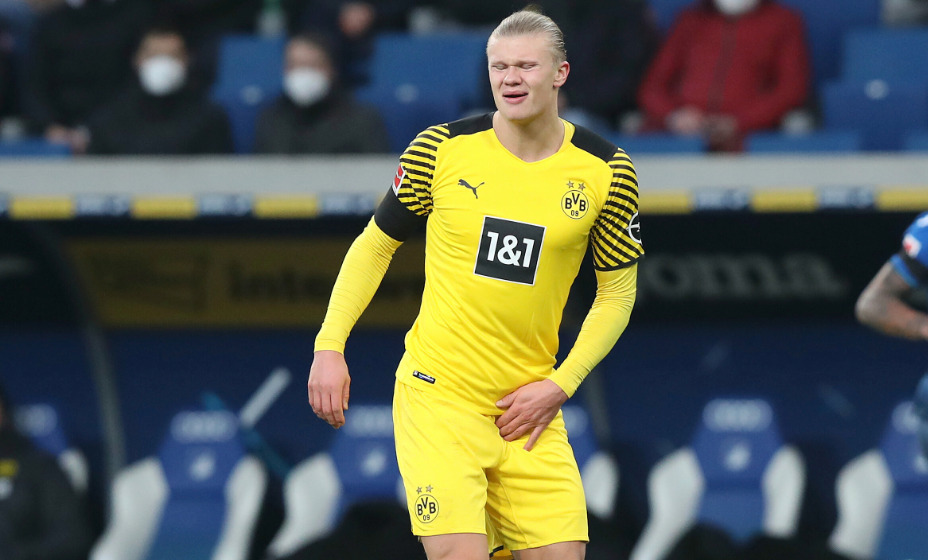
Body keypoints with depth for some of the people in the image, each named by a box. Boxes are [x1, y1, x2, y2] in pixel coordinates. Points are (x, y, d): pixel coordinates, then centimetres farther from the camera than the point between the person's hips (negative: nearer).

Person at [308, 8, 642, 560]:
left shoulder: (606, 171, -1)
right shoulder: (442, 149, -4)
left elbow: (617, 293, 8)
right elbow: (375, 245, 8)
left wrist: (560, 385, -3)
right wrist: (330, 347, 1)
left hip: (529, 407, 2)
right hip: (437, 397, -2)